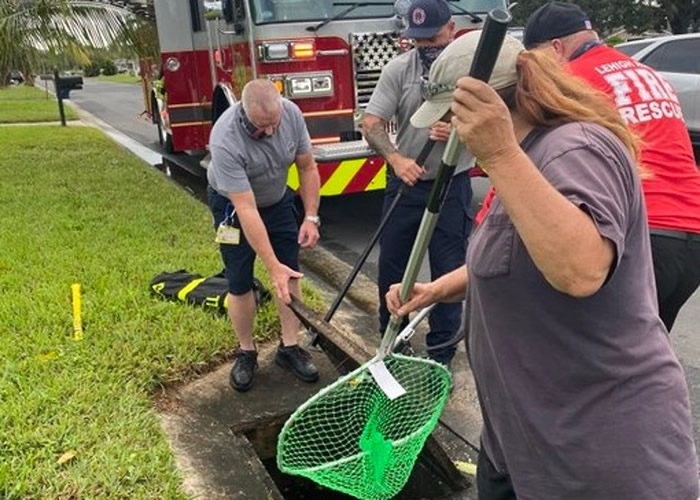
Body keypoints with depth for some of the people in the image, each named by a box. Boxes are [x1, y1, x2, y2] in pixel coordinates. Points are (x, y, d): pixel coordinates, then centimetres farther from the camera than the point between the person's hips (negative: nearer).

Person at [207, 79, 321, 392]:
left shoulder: (291, 113, -23)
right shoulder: (225, 140, -36)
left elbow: (307, 167, -8)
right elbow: (247, 210, -36)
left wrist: (311, 217, -13)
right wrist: (272, 266, -36)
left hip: (277, 199, 4)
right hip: (233, 205, -4)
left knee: (290, 275, 2)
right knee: (240, 283, -2)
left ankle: (289, 348, 15)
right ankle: (246, 353, 18)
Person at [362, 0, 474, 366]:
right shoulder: (398, 69, -4)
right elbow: (371, 124, -9)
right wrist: (396, 159, -27)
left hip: (452, 186, -1)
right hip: (406, 184, 2)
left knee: (449, 272, 6)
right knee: (391, 265, 10)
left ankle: (441, 354, 22)